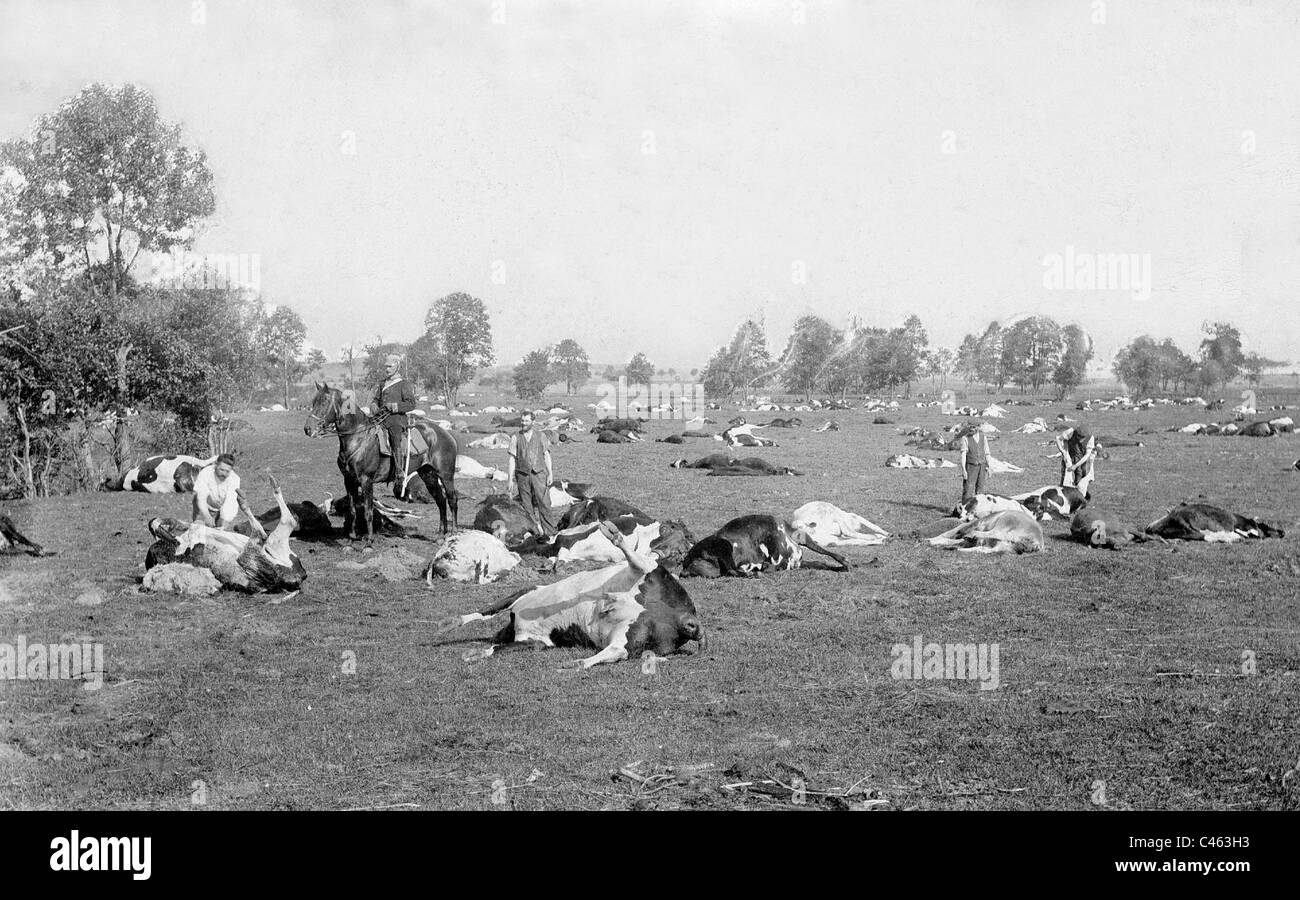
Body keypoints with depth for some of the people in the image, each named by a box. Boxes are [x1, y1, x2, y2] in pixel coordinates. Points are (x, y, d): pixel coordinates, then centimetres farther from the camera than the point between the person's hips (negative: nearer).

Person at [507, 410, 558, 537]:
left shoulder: (541, 435, 5)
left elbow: (547, 455, 5)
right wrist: (510, 479, -2)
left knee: (544, 503, -9)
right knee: (527, 507, 1)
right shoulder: (515, 438, 5)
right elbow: (512, 459, 3)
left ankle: (550, 531, -6)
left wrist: (550, 474, -3)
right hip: (522, 475, 1)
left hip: (539, 474, -1)